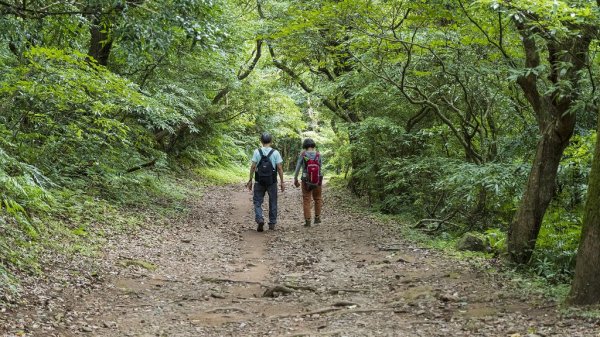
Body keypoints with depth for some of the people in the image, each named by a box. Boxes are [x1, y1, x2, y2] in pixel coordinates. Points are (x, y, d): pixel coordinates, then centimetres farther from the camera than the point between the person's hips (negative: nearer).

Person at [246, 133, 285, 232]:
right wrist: (282, 182, 2)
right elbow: (279, 168, -5)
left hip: (259, 181, 0)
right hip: (272, 182, 0)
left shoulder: (257, 152, -3)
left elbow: (253, 167, -5)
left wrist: (250, 180, 1)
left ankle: (259, 219, -14)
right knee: (273, 202, 12)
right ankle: (272, 223, 17)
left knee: (257, 201, 7)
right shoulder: (275, 153, -4)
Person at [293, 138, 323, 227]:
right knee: (318, 198, 22)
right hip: (317, 180, 1)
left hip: (306, 181, -1)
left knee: (306, 201, 8)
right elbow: (321, 166, 5)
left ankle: (307, 221, 5)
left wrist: (295, 179, 2)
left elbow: (297, 168, -7)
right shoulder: (318, 154, -6)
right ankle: (317, 217, 24)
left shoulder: (302, 155, -9)